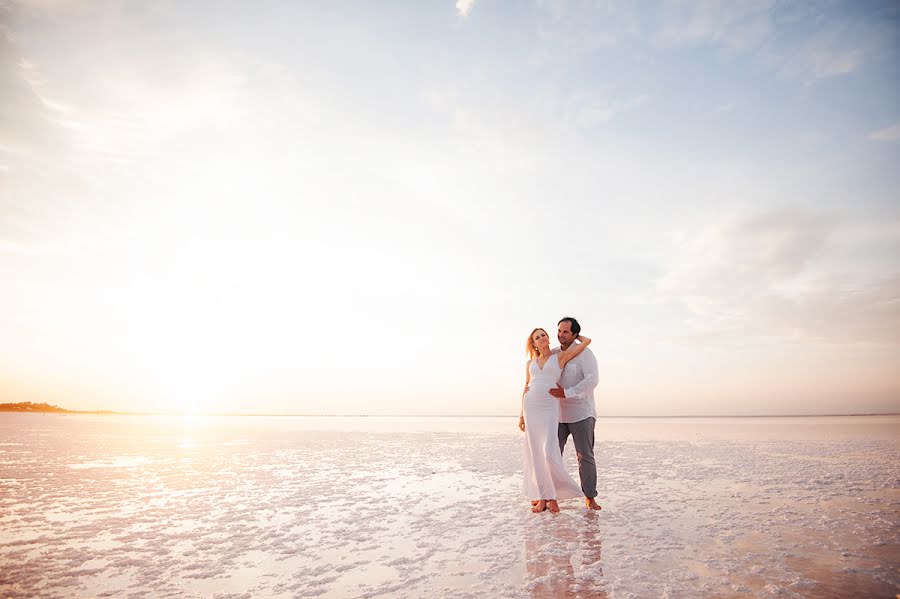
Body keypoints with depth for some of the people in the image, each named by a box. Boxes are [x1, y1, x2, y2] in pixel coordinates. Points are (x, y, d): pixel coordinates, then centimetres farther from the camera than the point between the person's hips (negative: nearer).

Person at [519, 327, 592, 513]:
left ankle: (552, 494, 5)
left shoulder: (560, 356, 5)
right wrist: (522, 414, 9)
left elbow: (587, 341, 4)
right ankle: (542, 497, 9)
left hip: (550, 408, -4)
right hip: (531, 407, 4)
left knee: (549, 452, -15)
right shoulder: (530, 363, 14)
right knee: (535, 453, 2)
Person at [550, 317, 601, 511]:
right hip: (557, 413, 5)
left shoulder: (584, 353, -6)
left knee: (585, 456, -1)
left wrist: (567, 393, -25)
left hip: (581, 413, -4)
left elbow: (592, 380, -17)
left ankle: (589, 497, 10)